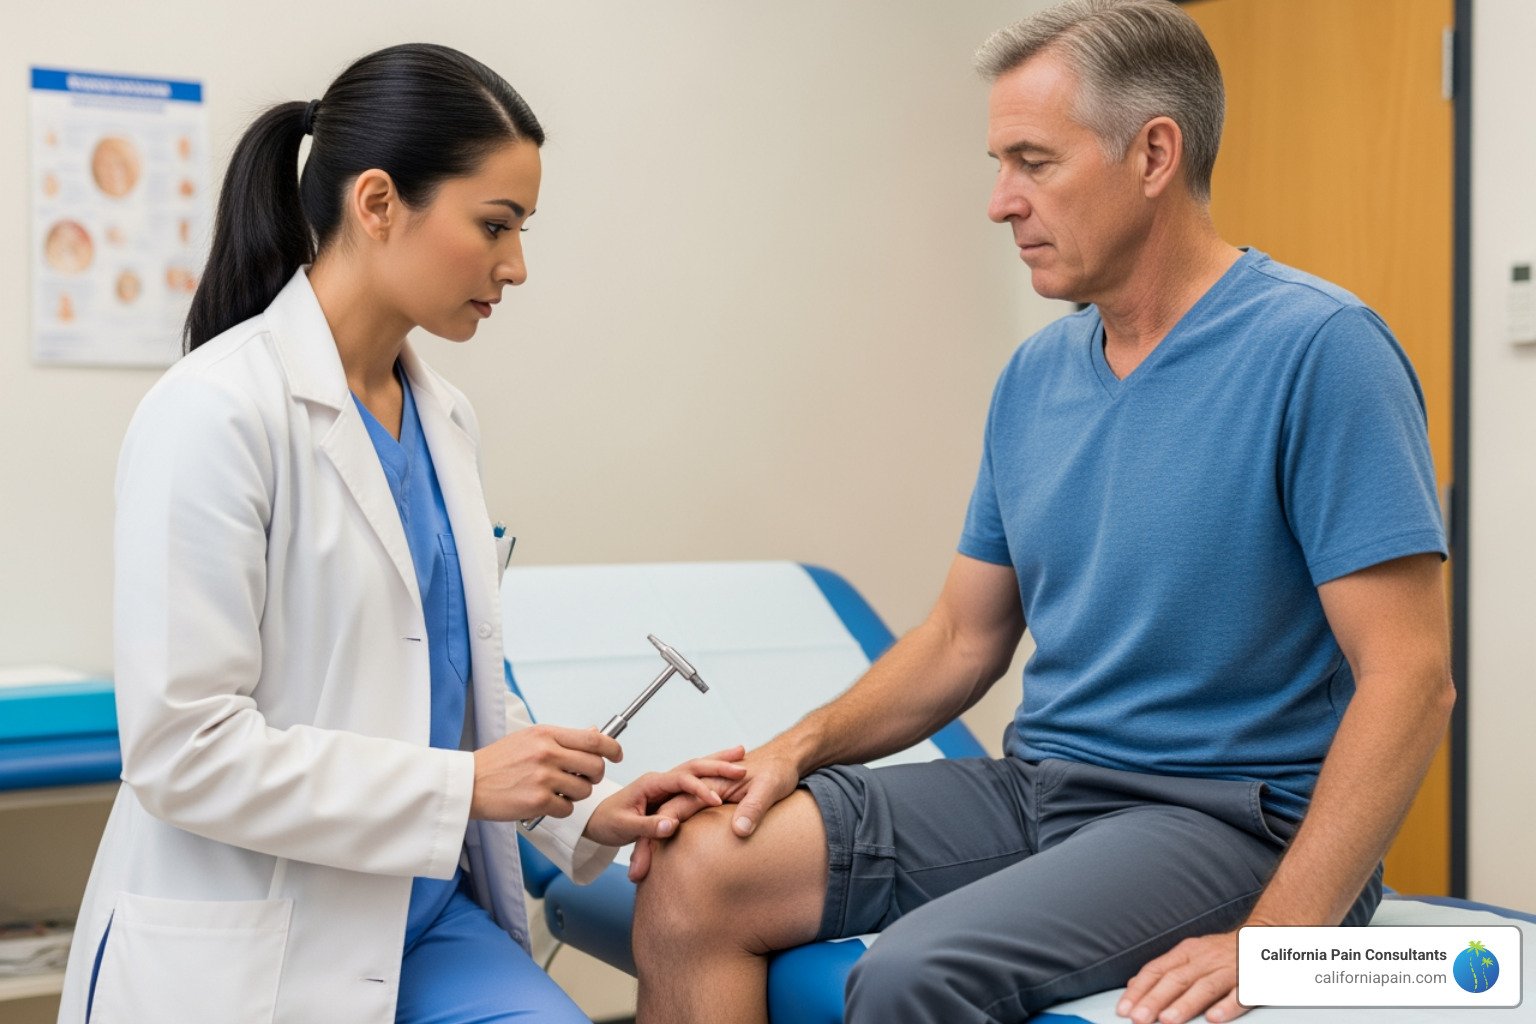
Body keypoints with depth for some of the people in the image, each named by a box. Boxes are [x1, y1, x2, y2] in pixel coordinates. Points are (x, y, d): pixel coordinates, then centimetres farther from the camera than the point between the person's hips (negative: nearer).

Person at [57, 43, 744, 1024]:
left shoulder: (446, 419, 8)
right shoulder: (216, 410, -15)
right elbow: (180, 746, -19)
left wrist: (587, 813, 2)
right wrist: (463, 786, -18)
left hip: (428, 923, 6)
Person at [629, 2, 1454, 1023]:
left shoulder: (1316, 348, -13)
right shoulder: (1037, 374, 9)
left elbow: (1410, 679, -17)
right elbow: (962, 638, 15)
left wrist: (1270, 941, -24)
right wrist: (801, 746, -1)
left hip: (1224, 815, -6)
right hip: (1033, 781, 7)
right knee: (696, 873, -10)